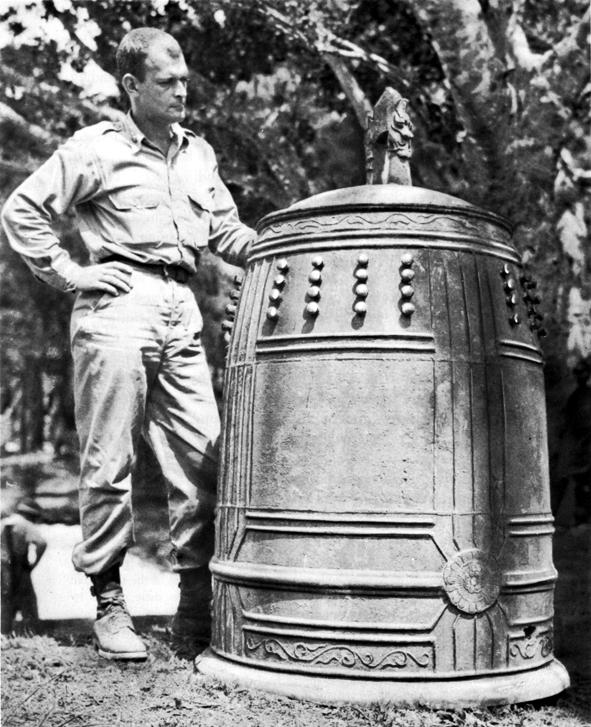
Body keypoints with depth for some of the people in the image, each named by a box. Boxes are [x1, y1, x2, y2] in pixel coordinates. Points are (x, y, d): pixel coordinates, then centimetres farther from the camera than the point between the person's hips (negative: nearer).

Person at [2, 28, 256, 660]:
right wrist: (69, 273, -3)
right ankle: (108, 603, 12)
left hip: (181, 311, 5)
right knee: (109, 462, -1)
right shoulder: (96, 147, 3)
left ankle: (196, 608, 11)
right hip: (117, 305, -5)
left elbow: (226, 233, 22)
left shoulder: (199, 154, 19)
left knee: (202, 457, 0)